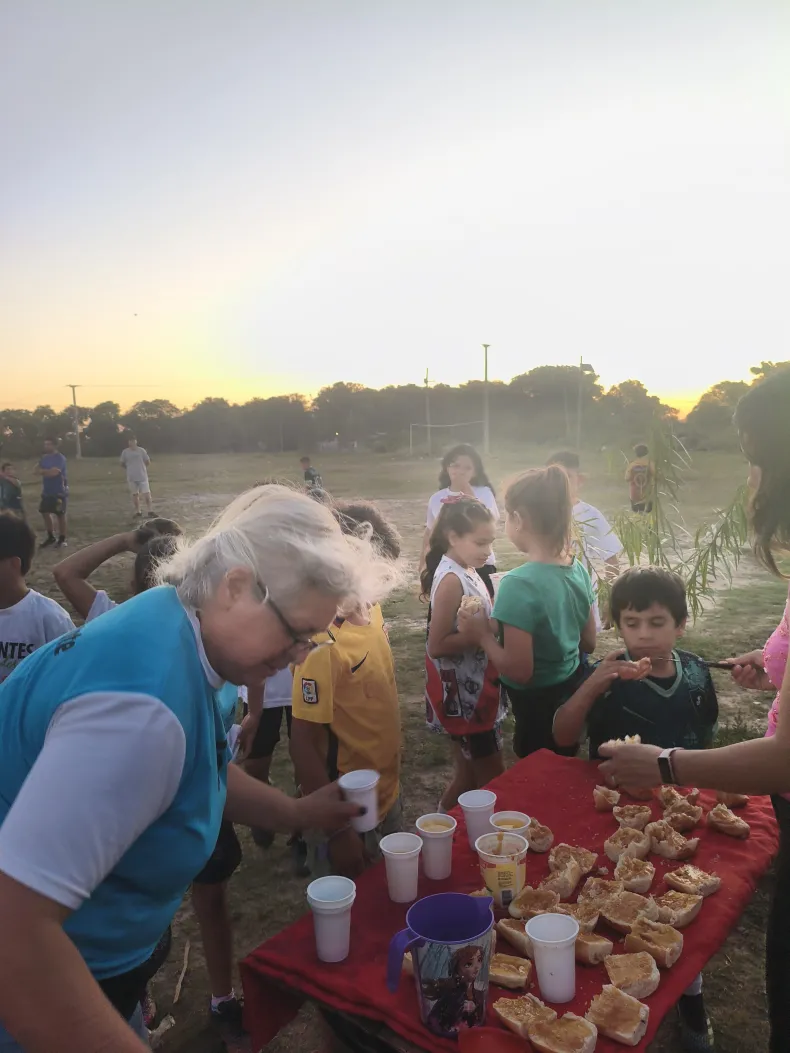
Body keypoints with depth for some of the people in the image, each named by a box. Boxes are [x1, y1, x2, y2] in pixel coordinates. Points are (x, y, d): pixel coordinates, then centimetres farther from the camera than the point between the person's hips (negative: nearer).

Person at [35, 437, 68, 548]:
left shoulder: (60, 458, -14)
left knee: (60, 514, 0)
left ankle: (62, 539, 10)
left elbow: (54, 472, -24)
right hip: (47, 491, 8)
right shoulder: (44, 457, 11)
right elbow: (37, 470, 4)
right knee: (45, 513, 10)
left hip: (59, 491, -8)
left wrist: (43, 471, -7)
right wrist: (49, 471, -14)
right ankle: (51, 537, 23)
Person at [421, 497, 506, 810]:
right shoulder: (451, 580, -22)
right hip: (463, 693, -9)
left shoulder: (467, 572, 6)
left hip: (476, 688, 9)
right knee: (494, 779, 3)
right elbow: (437, 645, -24)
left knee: (470, 774, 20)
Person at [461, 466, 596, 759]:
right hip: (573, 695, 7)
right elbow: (588, 644, 6)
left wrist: (483, 634, -12)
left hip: (539, 709, -7)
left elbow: (519, 671, -25)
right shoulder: (578, 569, -5)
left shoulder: (519, 584, -27)